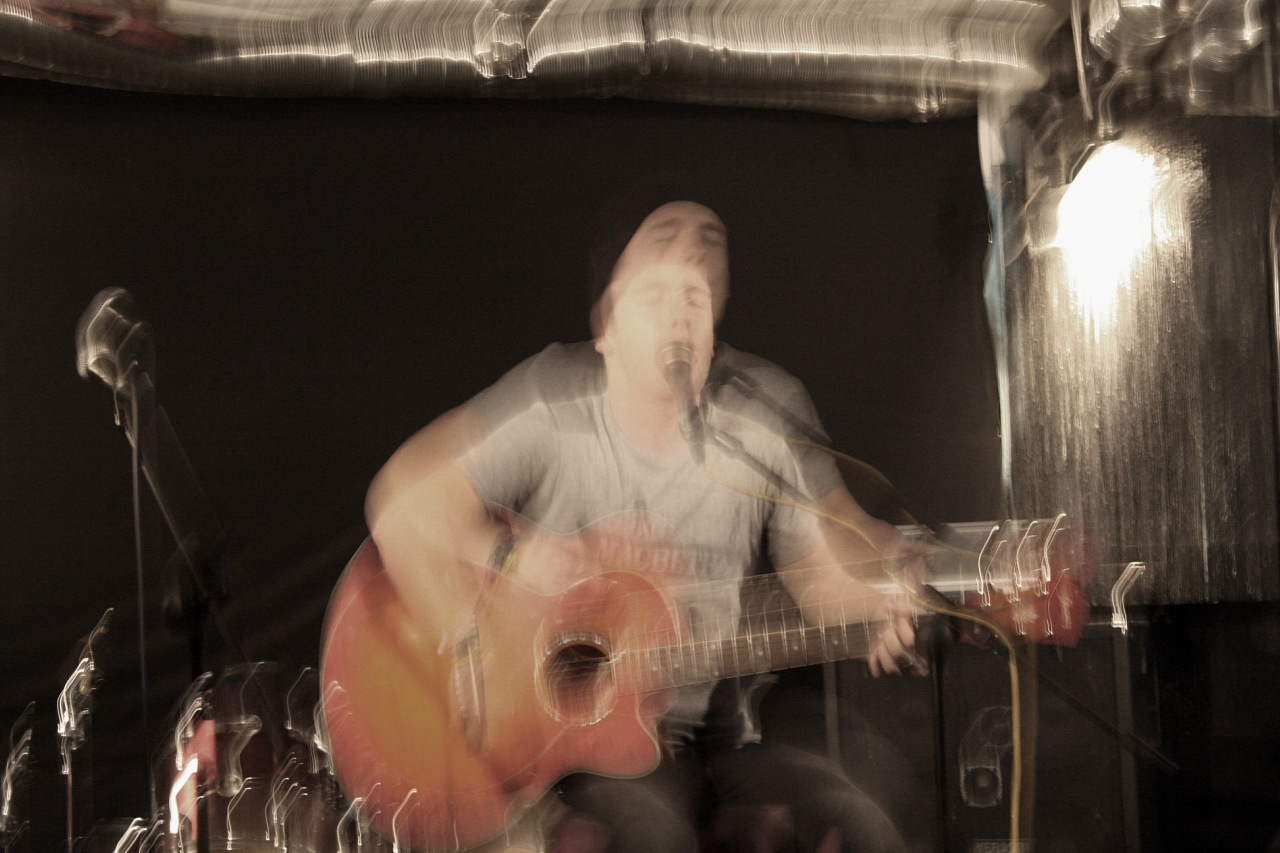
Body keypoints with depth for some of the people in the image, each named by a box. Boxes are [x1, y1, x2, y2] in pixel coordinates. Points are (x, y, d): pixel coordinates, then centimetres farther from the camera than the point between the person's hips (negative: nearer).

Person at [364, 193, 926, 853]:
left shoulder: (766, 411, 1)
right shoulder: (555, 400, -9)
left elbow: (820, 576, 5)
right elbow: (403, 507, -15)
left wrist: (883, 615, -16)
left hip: (718, 738, 4)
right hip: (560, 737, -4)